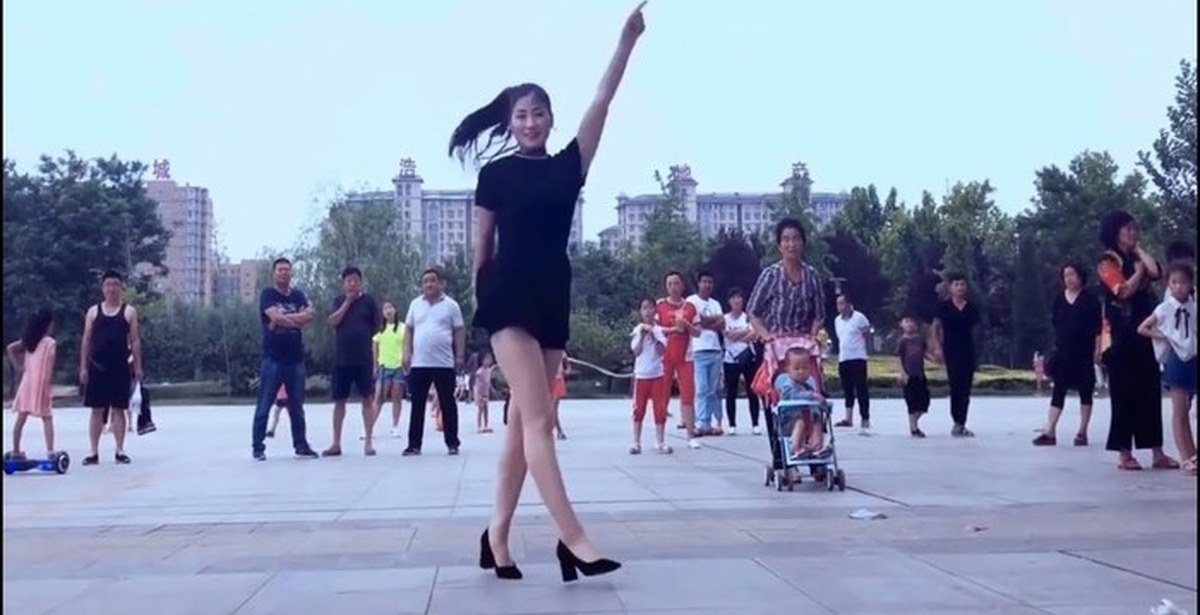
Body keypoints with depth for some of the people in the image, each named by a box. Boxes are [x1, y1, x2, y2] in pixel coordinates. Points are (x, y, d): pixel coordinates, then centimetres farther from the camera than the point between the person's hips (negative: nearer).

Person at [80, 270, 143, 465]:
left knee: (119, 409, 1)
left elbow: (135, 341, 3)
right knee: (97, 410, 3)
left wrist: (138, 367, -3)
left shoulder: (129, 312, 5)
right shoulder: (93, 311, 8)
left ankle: (120, 451, 7)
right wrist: (83, 367, 0)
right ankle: (94, 452, 8)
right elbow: (86, 341, 7)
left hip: (120, 367, -1)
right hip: (97, 367, 1)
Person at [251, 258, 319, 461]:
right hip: (273, 358, -4)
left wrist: (284, 318, -14)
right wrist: (297, 318, -6)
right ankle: (258, 447, 5)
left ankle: (301, 446, 15)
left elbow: (309, 316, -4)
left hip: (295, 358, 4)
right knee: (264, 405, -1)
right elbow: (275, 317, -17)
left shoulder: (298, 295, 12)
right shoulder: (267, 294, -1)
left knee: (297, 406, 9)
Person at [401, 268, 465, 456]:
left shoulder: (451, 305, 3)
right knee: (417, 405, 4)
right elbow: (408, 330, 13)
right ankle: (414, 444, 9)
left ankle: (452, 443, 11)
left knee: (448, 404, 3)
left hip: (444, 363, -2)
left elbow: (459, 331, 3)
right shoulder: (415, 304, 10)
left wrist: (460, 356, -3)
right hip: (419, 363, 2)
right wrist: (407, 353, 2)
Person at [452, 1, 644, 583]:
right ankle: (574, 540, -16)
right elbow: (482, 245, 8)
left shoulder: (568, 166, 11)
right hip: (509, 294, -4)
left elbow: (601, 103, 3)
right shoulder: (496, 174, 4)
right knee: (537, 419, -13)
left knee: (523, 420, 7)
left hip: (553, 296, 5)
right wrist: (481, 298, 8)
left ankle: (497, 534, 16)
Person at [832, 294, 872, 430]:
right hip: (842, 359, 6)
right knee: (847, 389, 7)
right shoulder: (837, 320, 14)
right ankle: (848, 417, 10)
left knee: (861, 389, -4)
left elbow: (867, 332, 4)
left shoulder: (859, 317, -6)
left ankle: (865, 418, 0)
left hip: (857, 358, -6)